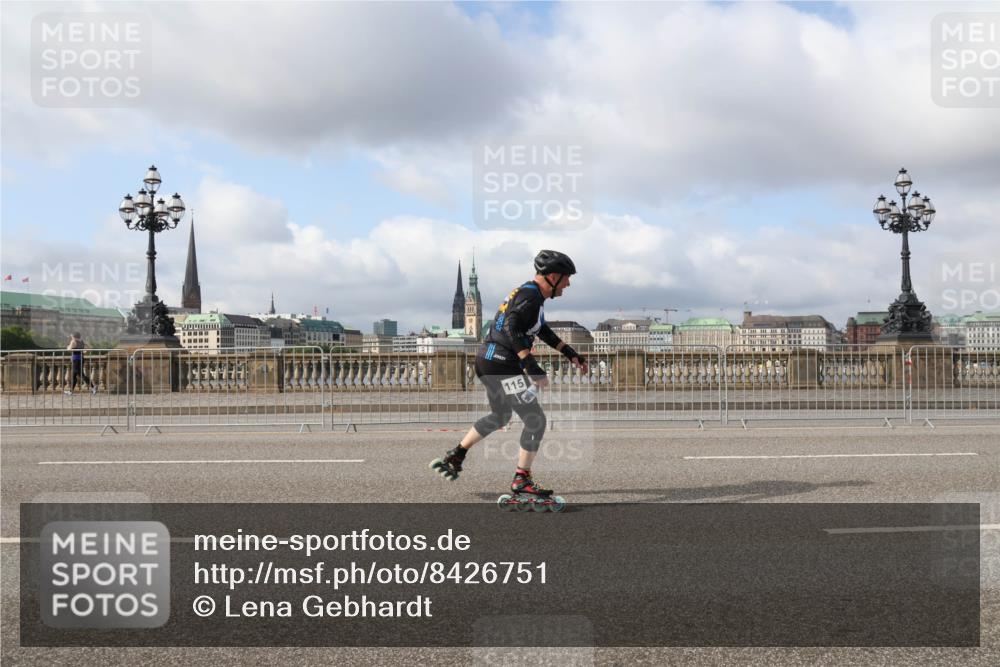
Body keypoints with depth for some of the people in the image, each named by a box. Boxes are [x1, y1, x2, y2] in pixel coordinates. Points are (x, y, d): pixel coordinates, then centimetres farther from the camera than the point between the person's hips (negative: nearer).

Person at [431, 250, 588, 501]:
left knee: (500, 416, 28)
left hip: (487, 359, 10)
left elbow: (543, 331, 28)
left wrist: (571, 354, 27)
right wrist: (532, 367, -30)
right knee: (536, 420, -4)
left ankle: (455, 456, 32)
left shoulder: (527, 292, 17)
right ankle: (521, 480, 3)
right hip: (502, 364, -10)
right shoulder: (530, 296, -15)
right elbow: (512, 329, -28)